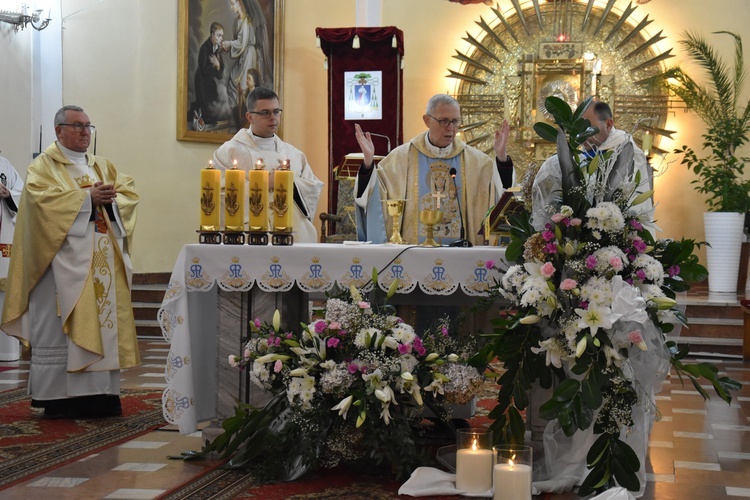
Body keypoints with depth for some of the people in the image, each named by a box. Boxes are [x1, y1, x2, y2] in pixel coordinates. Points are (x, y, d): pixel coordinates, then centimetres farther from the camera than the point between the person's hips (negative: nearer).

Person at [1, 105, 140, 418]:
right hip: (65, 259, -6)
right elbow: (41, 197, -14)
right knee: (61, 324, -7)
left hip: (104, 260, 6)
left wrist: (110, 199, -11)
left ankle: (100, 394, 5)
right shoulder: (44, 165, 4)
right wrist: (87, 197, -16)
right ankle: (60, 397, -4)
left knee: (105, 320, 2)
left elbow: (129, 193, 11)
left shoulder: (103, 166, 21)